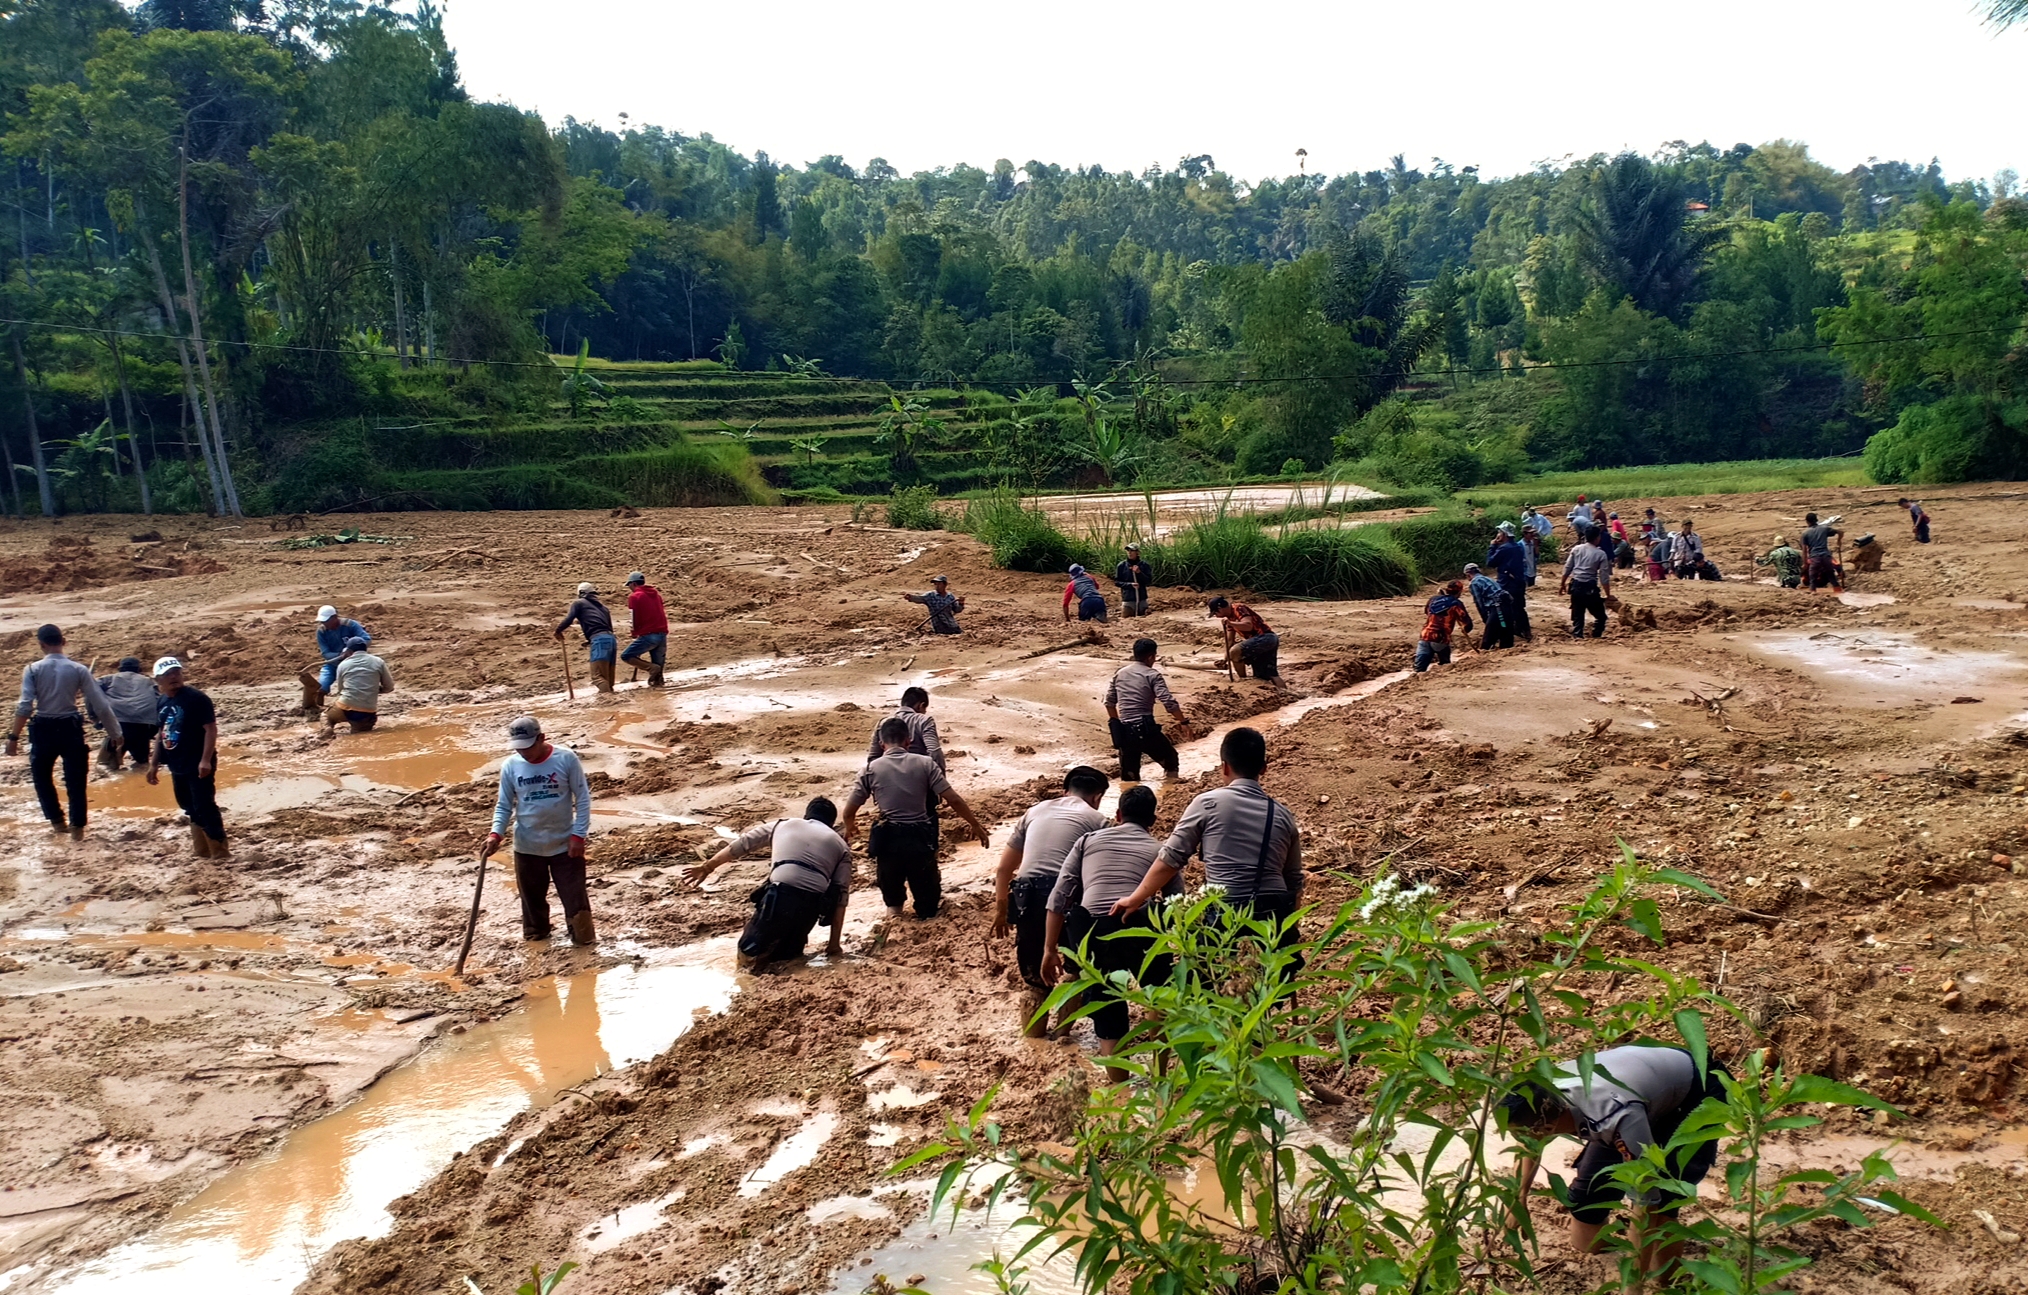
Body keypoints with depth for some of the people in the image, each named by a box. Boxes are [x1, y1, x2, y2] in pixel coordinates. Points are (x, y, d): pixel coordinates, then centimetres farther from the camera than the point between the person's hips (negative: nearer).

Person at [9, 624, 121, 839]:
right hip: (70, 727, 0)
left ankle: (56, 820, 27)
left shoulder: (33, 669, -6)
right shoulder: (79, 669, -4)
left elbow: (25, 706, -13)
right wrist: (114, 732, 3)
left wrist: (14, 736, -6)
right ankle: (77, 827, 8)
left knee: (41, 776, 22)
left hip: (43, 729, 0)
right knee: (75, 780, 8)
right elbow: (100, 704, -6)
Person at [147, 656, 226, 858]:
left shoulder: (196, 698, -15)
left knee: (205, 807, -9)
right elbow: (161, 733, 19)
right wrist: (154, 764, 19)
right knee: (191, 809, 15)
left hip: (198, 765, -8)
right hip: (177, 766, 8)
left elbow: (211, 728, -18)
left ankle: (220, 852, -3)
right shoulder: (161, 702, 8)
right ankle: (200, 850, 26)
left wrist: (206, 760, -24)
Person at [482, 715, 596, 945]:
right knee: (532, 897, 16)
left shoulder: (566, 758, -14)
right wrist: (496, 834, -16)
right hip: (527, 846, 2)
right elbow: (504, 805, 1)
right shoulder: (510, 766, -8)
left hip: (565, 843, -2)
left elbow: (583, 798, -8)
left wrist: (579, 835, -12)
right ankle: (534, 938, 36)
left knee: (575, 895, 6)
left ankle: (584, 940, 23)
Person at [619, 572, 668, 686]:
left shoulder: (634, 596, -2)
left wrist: (635, 633, 13)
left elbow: (634, 617, -3)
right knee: (657, 664, 15)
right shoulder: (656, 593, 17)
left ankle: (651, 667, -15)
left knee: (626, 656, 2)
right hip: (663, 634, 6)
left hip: (648, 635, -6)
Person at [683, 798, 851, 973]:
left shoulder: (782, 824, 23)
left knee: (748, 951, 14)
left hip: (780, 895, -2)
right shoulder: (841, 846, 22)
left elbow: (740, 844, 23)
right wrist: (834, 944, 16)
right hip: (812, 904, 2)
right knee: (787, 951, 26)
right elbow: (840, 896, 16)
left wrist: (707, 867, 33)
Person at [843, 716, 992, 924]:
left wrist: (849, 830, 26)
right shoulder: (925, 763, -1)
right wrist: (976, 825, 8)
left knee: (890, 878, 32)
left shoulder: (871, 769, 0)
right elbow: (953, 800, -4)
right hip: (920, 837, 0)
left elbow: (849, 811, 4)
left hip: (888, 838, 0)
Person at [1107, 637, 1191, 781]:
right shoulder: (1152, 675, -5)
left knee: (1129, 777, 13)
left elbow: (1109, 701, 17)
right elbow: (1169, 702, -13)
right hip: (1146, 729, -5)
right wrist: (1183, 722, -4)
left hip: (1124, 731, 5)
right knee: (1171, 760, 17)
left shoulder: (1119, 673, 11)